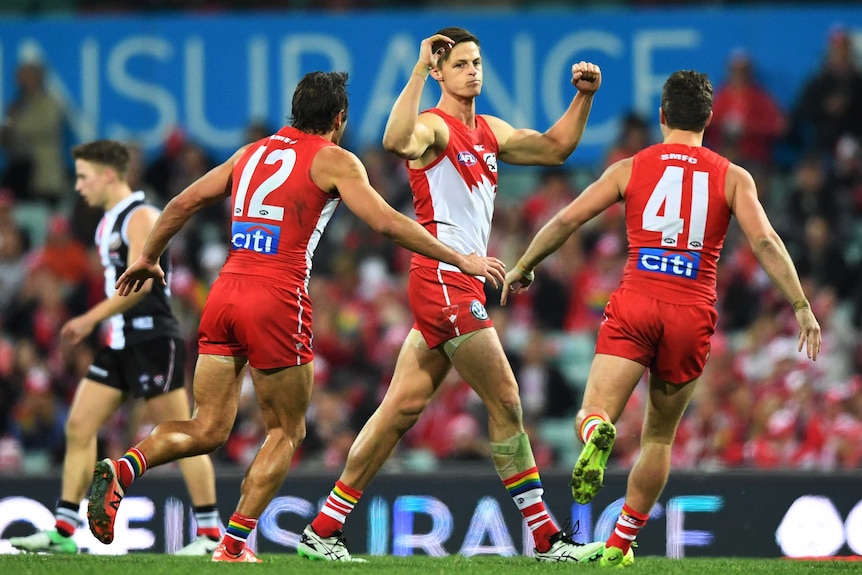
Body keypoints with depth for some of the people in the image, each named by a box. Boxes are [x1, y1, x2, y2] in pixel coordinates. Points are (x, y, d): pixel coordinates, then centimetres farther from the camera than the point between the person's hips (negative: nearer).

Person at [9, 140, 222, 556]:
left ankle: (210, 533, -2)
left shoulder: (140, 217, -13)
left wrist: (92, 318, -23)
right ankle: (63, 531, 4)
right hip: (121, 343, 10)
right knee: (79, 427, 3)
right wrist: (95, 323, 15)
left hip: (152, 341, -10)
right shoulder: (109, 222, 16)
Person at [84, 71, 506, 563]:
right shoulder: (333, 160, 3)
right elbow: (386, 222, -6)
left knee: (207, 431, 8)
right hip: (277, 301, -5)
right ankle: (234, 544, 3)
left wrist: (148, 258, 34)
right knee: (287, 431, 11)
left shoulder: (252, 153, 20)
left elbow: (184, 203, 21)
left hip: (225, 292, 5)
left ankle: (122, 469, -17)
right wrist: (461, 260, -1)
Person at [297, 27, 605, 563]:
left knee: (403, 407, 7)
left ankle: (325, 529, 8)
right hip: (443, 277, -9)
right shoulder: (434, 126, -9)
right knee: (506, 402, -7)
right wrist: (419, 70, -34)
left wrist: (583, 97, 13)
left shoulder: (489, 131, 18)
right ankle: (549, 539, -3)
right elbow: (397, 141, -32)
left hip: (461, 285, 9)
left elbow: (554, 148, 26)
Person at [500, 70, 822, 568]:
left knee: (593, 414, -7)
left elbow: (566, 220, 8)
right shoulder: (733, 177, 8)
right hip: (692, 317, 1)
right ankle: (620, 545, 18)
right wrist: (802, 308, -4)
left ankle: (598, 434, -44)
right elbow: (765, 241, -5)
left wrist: (523, 268, 21)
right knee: (659, 438, 16)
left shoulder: (631, 168, 10)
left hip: (635, 306, -1)